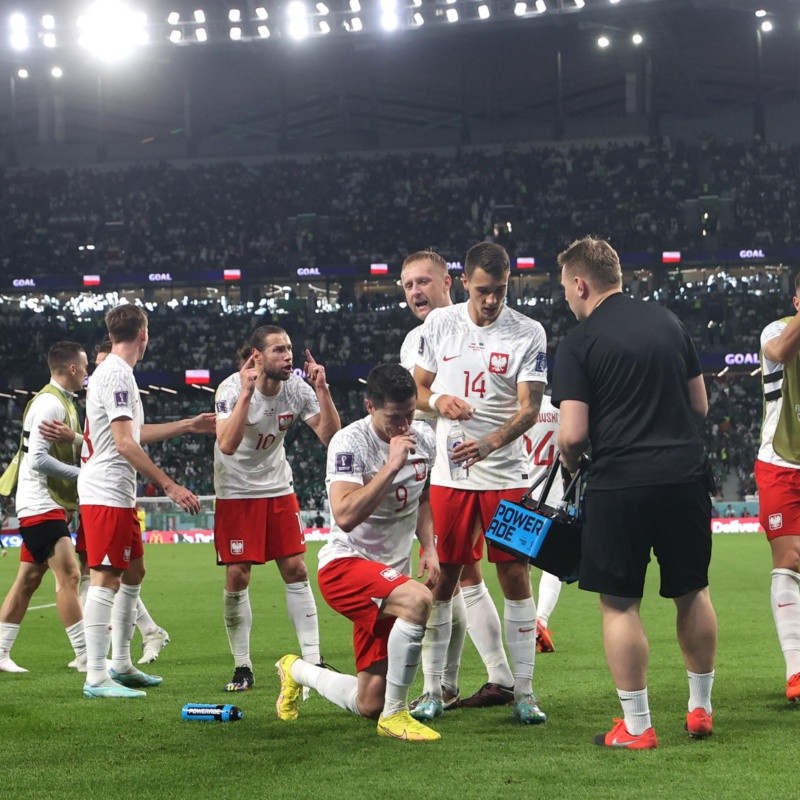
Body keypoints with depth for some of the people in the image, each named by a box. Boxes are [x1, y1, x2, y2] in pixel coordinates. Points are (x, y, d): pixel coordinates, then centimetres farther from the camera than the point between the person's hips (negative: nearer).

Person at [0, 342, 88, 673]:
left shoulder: (63, 402, 15)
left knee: (28, 579, 11)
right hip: (42, 505, -10)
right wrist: (82, 473, -18)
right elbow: (38, 459, -22)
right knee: (68, 575, -12)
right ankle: (85, 658, -13)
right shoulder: (49, 403, -16)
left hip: (50, 505, 10)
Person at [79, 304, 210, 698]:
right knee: (105, 578, -11)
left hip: (118, 494, 11)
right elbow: (124, 443, -21)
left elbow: (135, 433, 29)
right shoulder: (117, 374, -15)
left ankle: (121, 665, 23)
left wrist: (188, 425, 35)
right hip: (106, 492, -11)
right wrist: (169, 485, -22)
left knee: (133, 573, 16)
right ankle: (96, 677, -13)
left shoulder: (111, 371, 17)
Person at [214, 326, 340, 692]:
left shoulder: (297, 387, -7)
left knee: (296, 571, 0)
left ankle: (312, 659, 4)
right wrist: (247, 393, -38)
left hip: (278, 487, 4)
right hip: (236, 492, -4)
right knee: (237, 577, -6)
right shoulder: (232, 388, -19)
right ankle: (242, 667, 5)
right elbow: (227, 445, -33)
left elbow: (330, 435, -10)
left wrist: (322, 389, -20)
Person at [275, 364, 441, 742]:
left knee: (368, 704, 5)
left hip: (389, 571, 7)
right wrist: (392, 465, -32)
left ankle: (297, 671, 36)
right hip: (345, 565, -7)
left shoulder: (424, 438, 4)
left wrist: (429, 547, 7)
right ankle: (394, 715, -24)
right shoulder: (350, 443, -18)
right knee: (417, 600, -39)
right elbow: (345, 516, -31)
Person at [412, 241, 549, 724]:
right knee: (444, 579, 4)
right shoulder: (439, 323, 6)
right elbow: (418, 388, 15)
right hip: (449, 474, 2)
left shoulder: (529, 333, -3)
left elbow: (530, 407, -9)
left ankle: (523, 691, 6)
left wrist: (490, 442, -27)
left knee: (516, 577, -1)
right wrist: (438, 400, -9)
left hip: (506, 474, -2)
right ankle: (433, 689, 12)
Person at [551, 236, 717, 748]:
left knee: (620, 603, 5)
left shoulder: (578, 345, -6)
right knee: (692, 593, 17)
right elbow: (700, 404, 15)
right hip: (686, 475, 5)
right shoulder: (670, 323, 9)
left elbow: (573, 435, -11)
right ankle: (701, 710, 25)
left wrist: (570, 463, 10)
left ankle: (637, 726, 6)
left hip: (620, 483, -4)